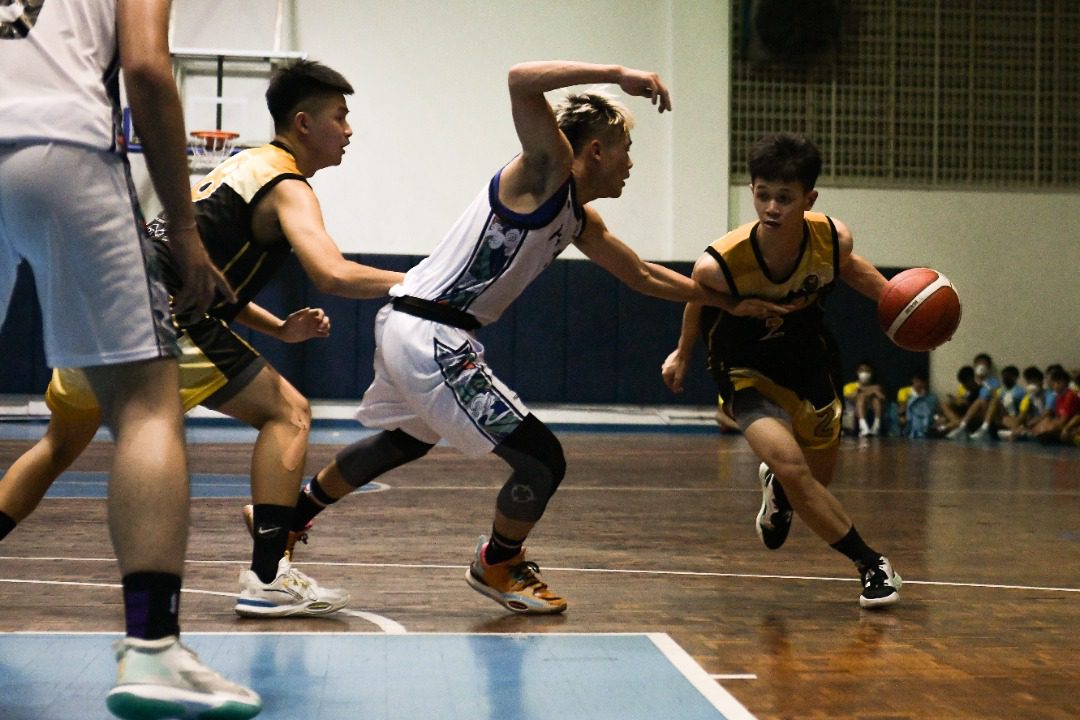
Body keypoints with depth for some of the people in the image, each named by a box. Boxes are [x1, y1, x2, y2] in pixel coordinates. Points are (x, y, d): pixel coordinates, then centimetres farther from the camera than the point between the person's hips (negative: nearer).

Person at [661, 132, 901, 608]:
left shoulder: (833, 238, -26)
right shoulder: (718, 265, -34)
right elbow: (699, 303, -8)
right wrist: (682, 354, 8)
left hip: (810, 363, 4)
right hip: (748, 372, -4)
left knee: (816, 482, 18)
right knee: (791, 466, -26)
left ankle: (777, 490, 57)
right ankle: (872, 566, -6)